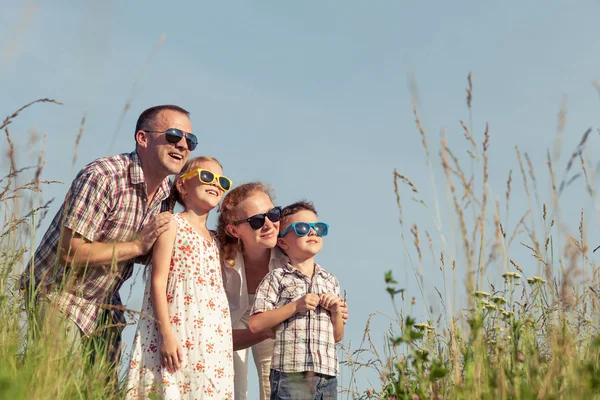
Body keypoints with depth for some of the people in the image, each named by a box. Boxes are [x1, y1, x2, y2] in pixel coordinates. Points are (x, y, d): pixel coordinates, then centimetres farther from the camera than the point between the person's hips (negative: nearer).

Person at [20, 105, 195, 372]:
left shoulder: (166, 193, 2)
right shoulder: (103, 177, -23)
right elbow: (71, 252, -28)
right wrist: (137, 246, -24)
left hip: (104, 305, 8)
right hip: (58, 295, -7)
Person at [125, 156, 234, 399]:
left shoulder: (214, 240, 20)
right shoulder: (173, 225, 0)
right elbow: (158, 282, -7)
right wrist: (166, 334, -16)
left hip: (213, 341, 7)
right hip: (178, 332, -7)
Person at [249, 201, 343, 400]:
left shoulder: (330, 282, 16)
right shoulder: (277, 278, 1)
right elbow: (256, 324, -9)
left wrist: (336, 312, 0)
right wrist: (295, 306, -12)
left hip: (327, 376, 5)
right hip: (290, 376, -5)